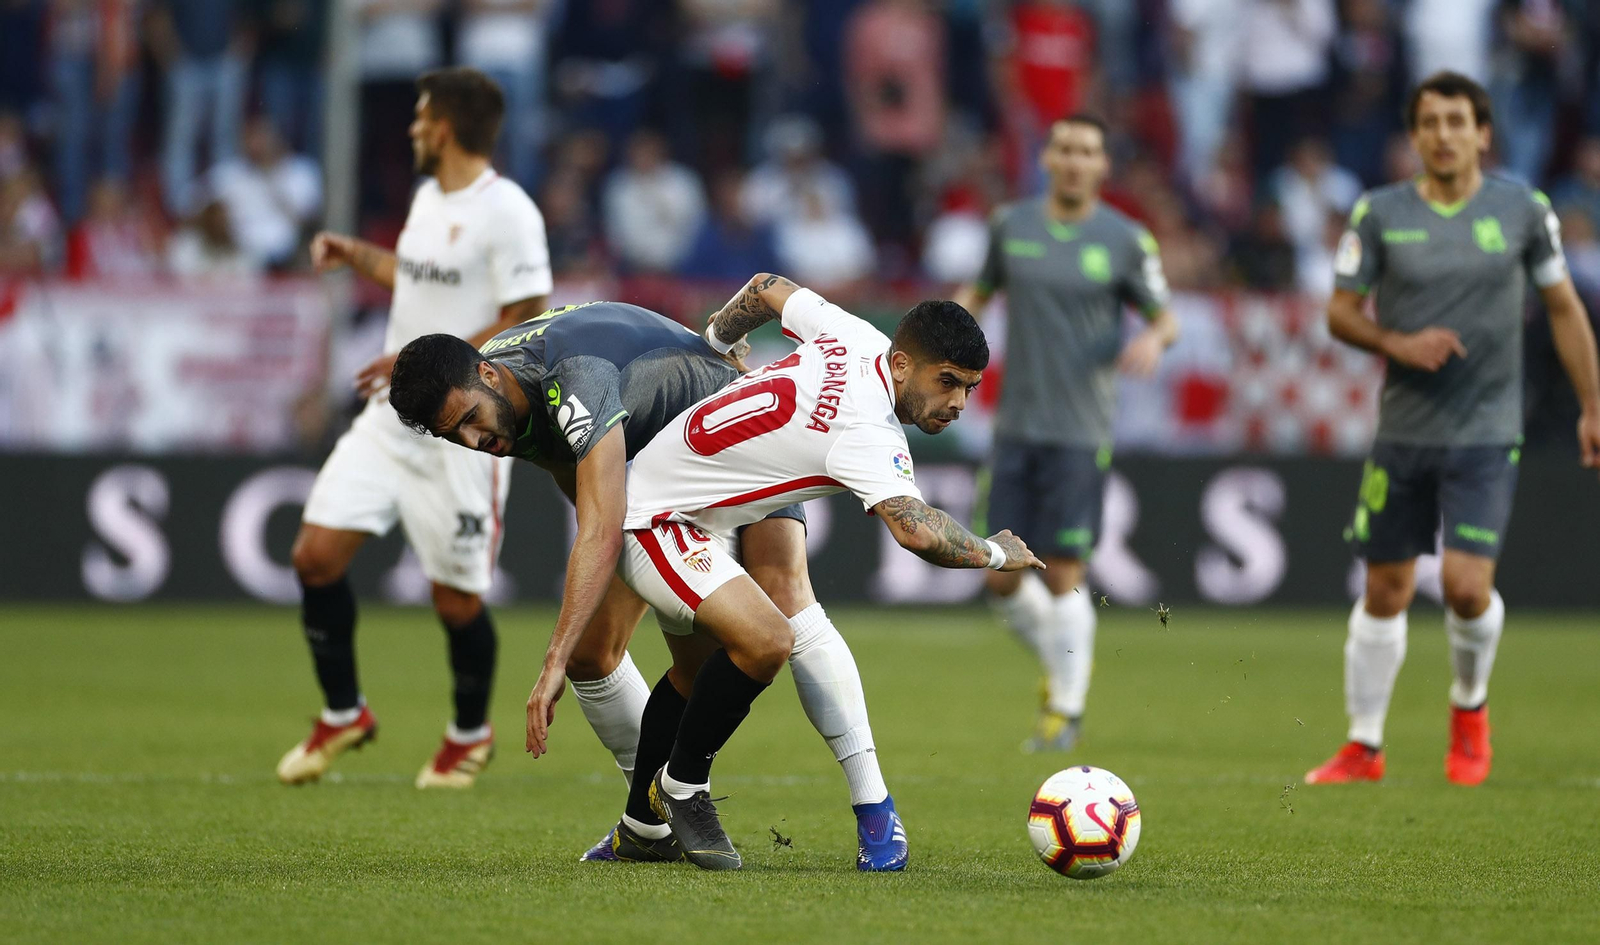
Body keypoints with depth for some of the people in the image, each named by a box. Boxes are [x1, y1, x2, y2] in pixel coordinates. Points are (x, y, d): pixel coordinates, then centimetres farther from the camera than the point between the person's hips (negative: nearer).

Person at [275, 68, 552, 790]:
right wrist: (355, 255, 24)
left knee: (457, 597, -1)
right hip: (391, 418, 8)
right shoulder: (428, 197, 14)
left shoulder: (506, 211, -14)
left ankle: (470, 734, 23)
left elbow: (525, 323, -18)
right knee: (316, 553, -3)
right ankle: (343, 714, 14)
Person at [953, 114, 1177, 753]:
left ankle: (1066, 707, 8)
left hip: (1081, 432, -3)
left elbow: (1164, 316, 5)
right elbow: (979, 290, 20)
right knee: (1001, 577, 1)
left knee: (1064, 575, -6)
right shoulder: (1012, 226, 6)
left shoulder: (1125, 240, -2)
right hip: (1015, 428, 3)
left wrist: (1154, 340, -18)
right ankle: (1060, 660, 29)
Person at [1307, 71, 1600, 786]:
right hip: (1402, 431, 1)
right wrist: (1398, 344, -15)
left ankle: (1470, 707, 16)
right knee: (1386, 592, 5)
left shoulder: (1522, 209, 0)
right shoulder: (1379, 213, -1)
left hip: (1487, 433, -1)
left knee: (1467, 586, -14)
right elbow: (1340, 311, 4)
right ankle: (1364, 747, 18)